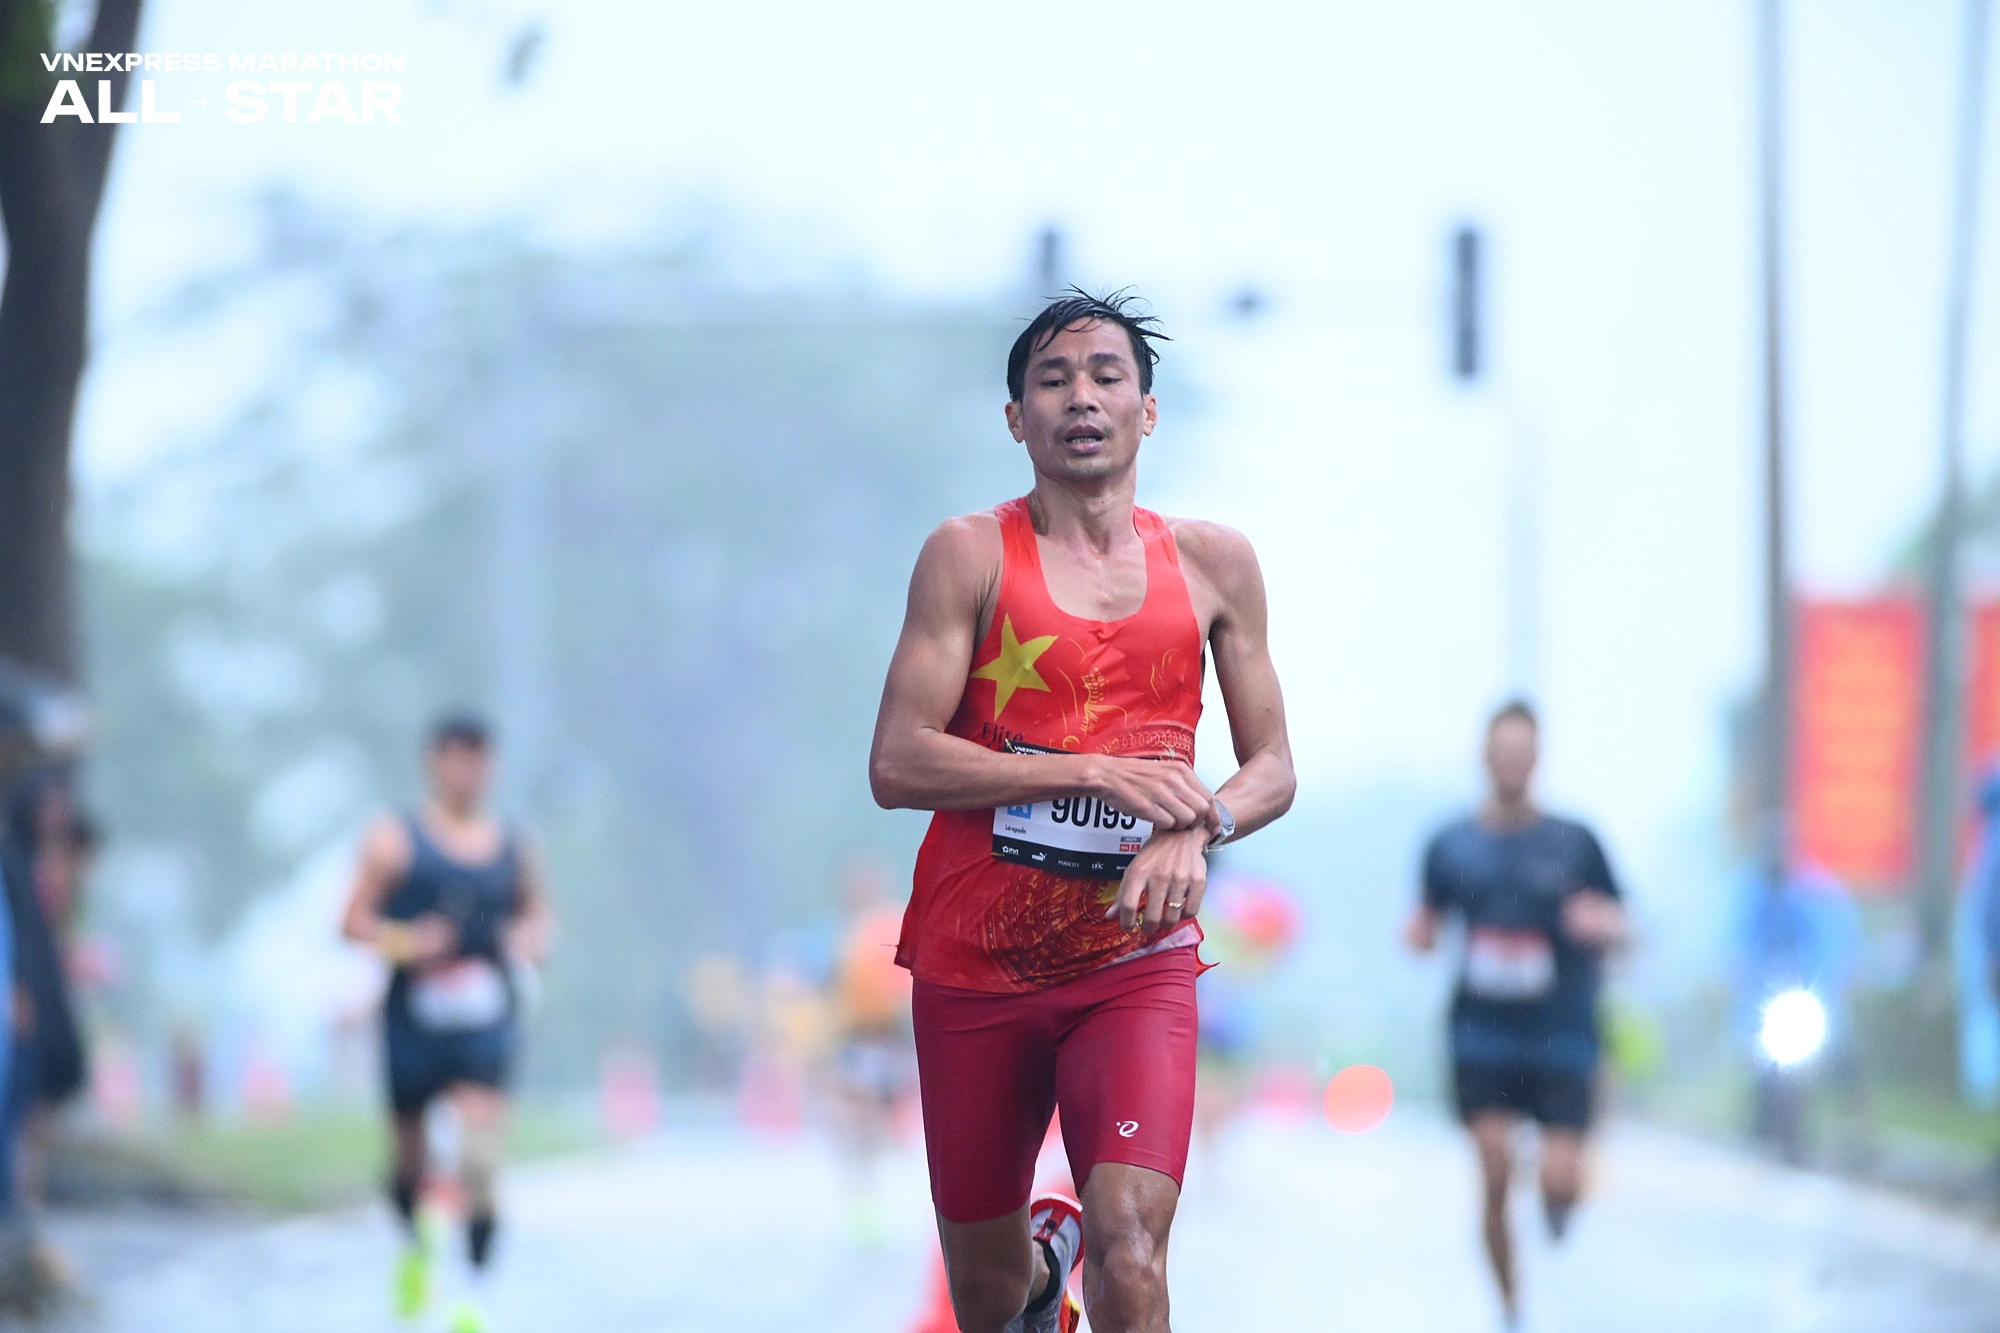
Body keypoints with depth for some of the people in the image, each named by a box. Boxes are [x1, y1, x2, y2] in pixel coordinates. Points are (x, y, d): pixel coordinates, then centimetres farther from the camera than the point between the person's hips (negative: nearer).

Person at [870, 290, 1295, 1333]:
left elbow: (1272, 768, 10)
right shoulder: (971, 555, -3)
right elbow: (898, 765, -10)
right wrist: (1095, 772, -17)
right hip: (975, 961, 0)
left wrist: (1199, 827, -12)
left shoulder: (1212, 562, 6)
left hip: (1136, 961, 0)